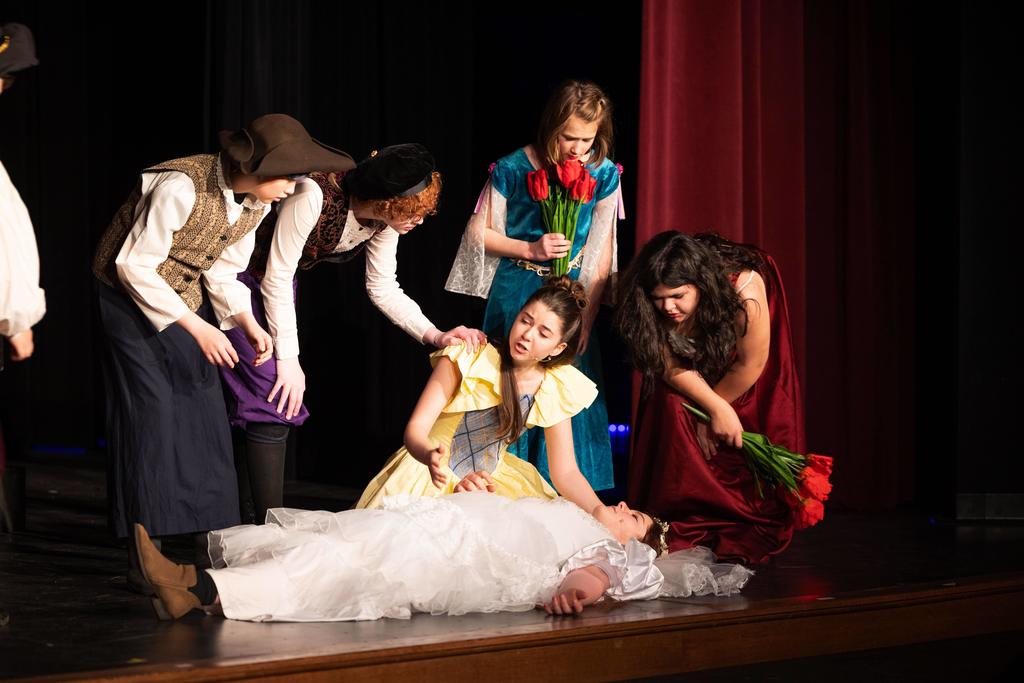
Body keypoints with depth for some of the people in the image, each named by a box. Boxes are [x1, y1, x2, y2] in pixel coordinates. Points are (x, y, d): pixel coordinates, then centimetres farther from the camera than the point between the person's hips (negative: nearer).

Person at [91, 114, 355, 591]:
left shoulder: (256, 202, -6)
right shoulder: (181, 187, -30)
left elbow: (222, 270, 4)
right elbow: (135, 266, -26)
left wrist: (249, 324, -12)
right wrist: (196, 327, -27)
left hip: (187, 298, 7)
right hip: (133, 296, -7)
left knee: (205, 416, 2)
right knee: (153, 414, -12)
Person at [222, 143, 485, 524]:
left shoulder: (384, 219, -11)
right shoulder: (313, 196, -34)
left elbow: (384, 289, 1)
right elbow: (276, 277, -27)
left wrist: (434, 335, -12)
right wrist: (288, 358, -22)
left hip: (276, 286, 8)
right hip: (242, 276, -8)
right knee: (272, 405, -14)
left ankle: (249, 522, 17)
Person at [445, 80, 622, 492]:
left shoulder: (603, 175, -3)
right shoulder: (513, 169, -8)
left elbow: (601, 254, -2)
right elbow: (479, 233, 0)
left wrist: (587, 318, -6)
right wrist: (531, 249, -13)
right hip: (515, 294, -1)